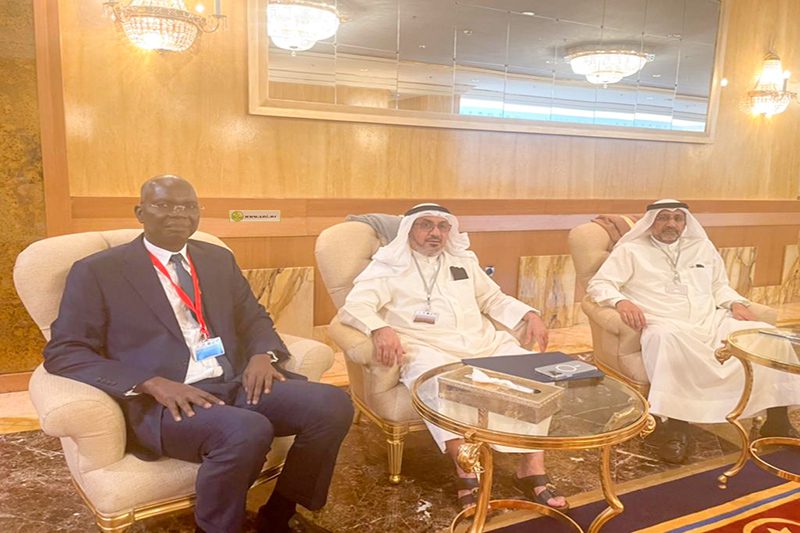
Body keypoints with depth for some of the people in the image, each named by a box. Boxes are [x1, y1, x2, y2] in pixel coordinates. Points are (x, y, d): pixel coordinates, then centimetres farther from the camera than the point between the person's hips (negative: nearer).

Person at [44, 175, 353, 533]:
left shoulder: (219, 259, 18)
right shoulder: (97, 271, 4)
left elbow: (254, 318, 22)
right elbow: (63, 352, -3)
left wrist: (263, 354, -4)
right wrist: (151, 383, -17)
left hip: (237, 384, 6)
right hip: (163, 400, -5)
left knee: (332, 404, -18)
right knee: (247, 430, -35)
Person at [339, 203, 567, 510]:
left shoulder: (463, 260, 23)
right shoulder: (388, 266, 6)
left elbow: (494, 299, 28)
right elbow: (353, 307, -6)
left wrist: (530, 314, 9)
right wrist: (381, 328, -28)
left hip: (484, 343, 5)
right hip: (428, 349, -5)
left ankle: (532, 467, -13)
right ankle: (468, 470, -32)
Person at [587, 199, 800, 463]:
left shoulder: (703, 247, 22)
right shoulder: (631, 251, 7)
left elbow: (719, 286, 29)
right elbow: (598, 284, -1)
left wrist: (736, 303, 7)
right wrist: (621, 301, -21)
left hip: (712, 322, 5)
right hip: (668, 326, -5)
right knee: (668, 339, -41)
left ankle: (777, 420, -7)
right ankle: (677, 428, -35)